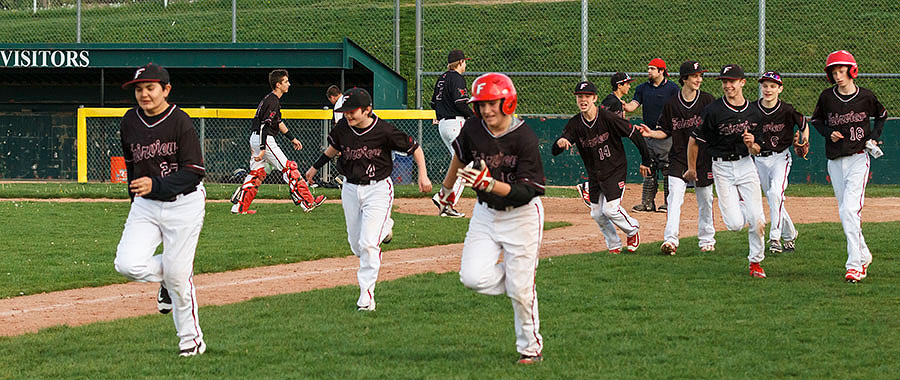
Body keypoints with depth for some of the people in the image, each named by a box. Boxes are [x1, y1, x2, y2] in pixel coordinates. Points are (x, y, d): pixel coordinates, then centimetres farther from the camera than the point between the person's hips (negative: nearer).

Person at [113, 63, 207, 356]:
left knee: (178, 274, -4)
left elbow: (194, 172, -15)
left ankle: (191, 338, 14)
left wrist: (156, 185, -25)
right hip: (145, 206, 5)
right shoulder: (129, 123, 4)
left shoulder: (180, 122, -12)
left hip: (184, 203, -5)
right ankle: (165, 274, 18)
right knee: (128, 265, -14)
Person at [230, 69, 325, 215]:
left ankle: (240, 207, 10)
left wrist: (292, 138, 28)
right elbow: (264, 126, -23)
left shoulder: (269, 98, 16)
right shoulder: (273, 101, -17)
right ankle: (308, 203, -4)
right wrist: (263, 148, -27)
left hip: (255, 138, 10)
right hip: (265, 139, -10)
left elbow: (278, 122, 26)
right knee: (288, 168, -6)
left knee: (257, 173, 12)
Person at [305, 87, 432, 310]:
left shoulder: (384, 131, -18)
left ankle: (366, 296, -8)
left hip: (378, 189, -5)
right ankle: (384, 226, 44)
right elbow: (333, 147, 19)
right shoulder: (342, 129, -5)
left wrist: (423, 174, -19)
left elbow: (415, 149, -8)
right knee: (356, 247, 11)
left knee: (368, 244, -16)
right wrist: (315, 167, 26)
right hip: (350, 189, 5)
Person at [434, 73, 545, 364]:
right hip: (486, 212, 5)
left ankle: (531, 348, 19)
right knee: (473, 277, -12)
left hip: (522, 215, -5)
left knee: (521, 288, -1)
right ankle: (521, 285, 16)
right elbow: (461, 157, 16)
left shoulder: (525, 139, -22)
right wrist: (447, 188, 30)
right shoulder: (473, 130, -7)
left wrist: (489, 183, -39)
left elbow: (525, 192, -25)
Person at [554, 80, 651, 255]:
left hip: (615, 170, -5)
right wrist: (560, 142, -36)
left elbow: (634, 134, -11)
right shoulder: (574, 124, -6)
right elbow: (555, 151, -11)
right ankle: (614, 245, 26)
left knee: (610, 208, -14)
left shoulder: (608, 118, -19)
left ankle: (633, 231, 14)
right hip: (594, 174, 5)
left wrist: (645, 160, -5)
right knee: (597, 213, 6)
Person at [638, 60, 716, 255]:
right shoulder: (672, 104, 1)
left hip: (703, 158, 0)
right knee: (674, 198, -13)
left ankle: (706, 239, 23)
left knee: (705, 200, 9)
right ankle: (670, 239, -20)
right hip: (678, 158, 0)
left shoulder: (707, 100, -2)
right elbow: (665, 131, 9)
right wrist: (651, 133, -10)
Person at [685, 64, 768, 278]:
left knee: (757, 220, -6)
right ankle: (739, 204, 26)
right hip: (722, 168, -3)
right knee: (735, 224, -11)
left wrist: (752, 145, -14)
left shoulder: (754, 113, 1)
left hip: (746, 165, 3)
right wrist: (691, 169, 7)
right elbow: (694, 140, -2)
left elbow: (756, 151, 10)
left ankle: (755, 262, 14)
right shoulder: (714, 111, -12)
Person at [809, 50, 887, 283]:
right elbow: (816, 120, 16)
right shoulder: (827, 97, 1)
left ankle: (855, 266, -19)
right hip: (835, 161, 4)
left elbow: (882, 115, 16)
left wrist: (874, 137, 2)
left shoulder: (865, 96, -2)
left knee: (850, 210, -17)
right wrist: (829, 133, -3)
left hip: (858, 159, -4)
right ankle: (864, 256, 28)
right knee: (845, 213, 9)